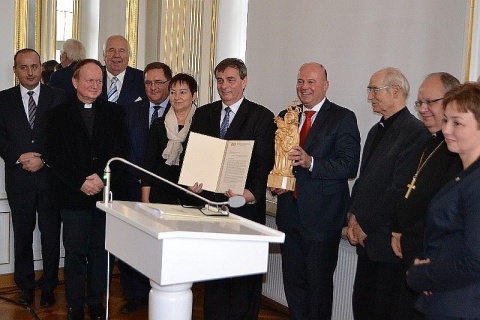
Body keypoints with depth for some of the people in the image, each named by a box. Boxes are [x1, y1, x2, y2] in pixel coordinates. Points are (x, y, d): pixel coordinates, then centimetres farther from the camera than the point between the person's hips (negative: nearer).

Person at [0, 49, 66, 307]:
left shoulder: (58, 98, 2)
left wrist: (43, 160, -12)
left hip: (50, 177, -1)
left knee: (51, 234, 6)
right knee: (22, 235, 10)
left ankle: (48, 286, 19)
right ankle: (26, 286, 24)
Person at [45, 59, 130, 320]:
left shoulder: (114, 113, 9)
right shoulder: (60, 115, 5)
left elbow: (121, 151, 2)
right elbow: (55, 157, -2)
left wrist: (102, 177, -12)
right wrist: (81, 182, -11)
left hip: (106, 192, 1)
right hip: (73, 194, -1)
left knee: (100, 250, 7)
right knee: (75, 251, 5)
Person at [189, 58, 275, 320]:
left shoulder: (261, 117, -1)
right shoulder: (203, 114, 12)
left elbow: (264, 163, -9)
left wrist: (253, 194, -24)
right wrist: (193, 182, -7)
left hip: (245, 206, -4)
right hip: (209, 201, 4)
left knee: (245, 276, 4)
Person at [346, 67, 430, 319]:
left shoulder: (415, 132, -13)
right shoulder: (377, 131, 16)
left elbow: (400, 189, -18)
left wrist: (365, 225, -12)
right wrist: (354, 217, 4)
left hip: (389, 241, -8)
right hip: (367, 240, 8)